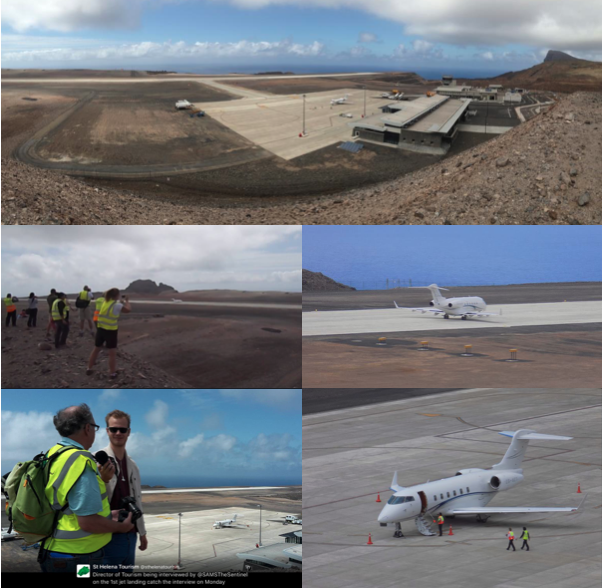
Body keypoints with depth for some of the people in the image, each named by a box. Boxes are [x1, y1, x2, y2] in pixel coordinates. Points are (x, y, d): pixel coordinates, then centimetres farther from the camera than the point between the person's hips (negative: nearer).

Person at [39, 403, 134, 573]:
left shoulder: (52, 454, 8)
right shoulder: (80, 462, -20)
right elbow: (88, 522, -24)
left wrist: (107, 514, 18)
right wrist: (121, 526, -8)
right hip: (78, 560, -9)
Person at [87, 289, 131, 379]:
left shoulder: (105, 302, 6)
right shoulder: (117, 305, -15)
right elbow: (129, 309, -14)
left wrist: (122, 302, 21)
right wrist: (127, 301, 3)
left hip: (100, 329, 6)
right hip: (111, 331, -6)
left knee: (96, 350, 18)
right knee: (112, 353, 4)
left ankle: (89, 369, 25)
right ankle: (112, 373, 7)